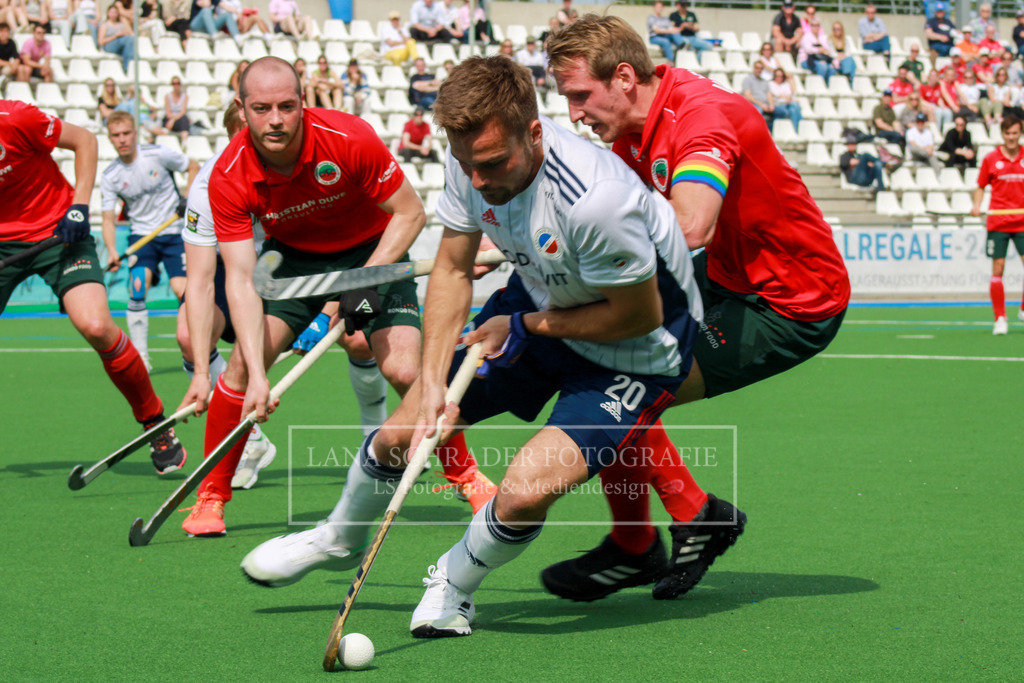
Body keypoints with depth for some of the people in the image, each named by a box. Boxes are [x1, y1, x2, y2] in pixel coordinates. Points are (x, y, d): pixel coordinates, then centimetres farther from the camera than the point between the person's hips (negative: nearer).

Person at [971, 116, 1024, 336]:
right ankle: (1000, 319, 5)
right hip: (997, 221, -1)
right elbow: (980, 187, 10)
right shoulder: (991, 159, 2)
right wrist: (977, 206, -7)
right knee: (997, 269, -3)